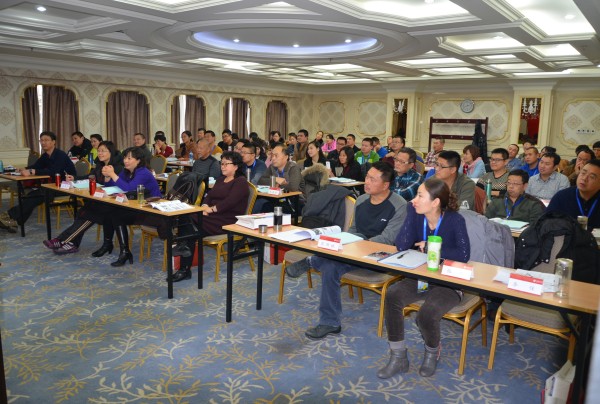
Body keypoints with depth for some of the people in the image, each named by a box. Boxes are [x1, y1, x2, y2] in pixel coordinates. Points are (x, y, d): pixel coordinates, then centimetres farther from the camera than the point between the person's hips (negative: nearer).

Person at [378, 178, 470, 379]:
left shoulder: (454, 220, -17)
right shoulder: (417, 216, -5)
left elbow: (463, 255, -27)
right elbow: (401, 246, -15)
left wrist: (429, 247, -20)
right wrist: (411, 213, -18)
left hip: (448, 283, -4)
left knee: (426, 315, -29)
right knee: (392, 295, -23)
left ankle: (432, 353, 10)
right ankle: (398, 358, -7)